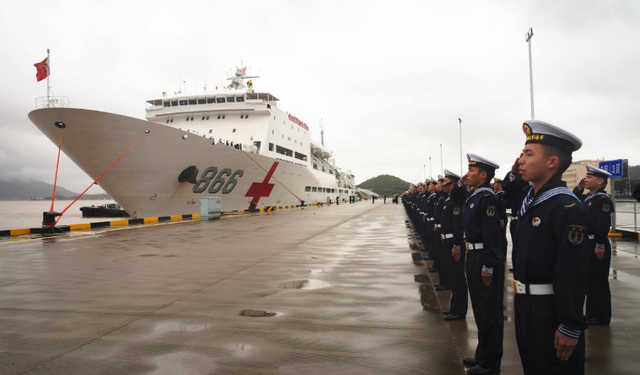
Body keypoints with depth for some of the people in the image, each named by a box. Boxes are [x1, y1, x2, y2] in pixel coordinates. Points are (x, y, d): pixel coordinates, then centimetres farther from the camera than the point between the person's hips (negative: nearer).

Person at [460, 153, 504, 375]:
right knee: (480, 309, 19)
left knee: (489, 311, 3)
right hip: (473, 256, 10)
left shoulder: (487, 197, -17)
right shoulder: (474, 196, 11)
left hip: (484, 259, -10)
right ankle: (482, 354, 34)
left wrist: (488, 267, -21)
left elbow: (492, 234, -22)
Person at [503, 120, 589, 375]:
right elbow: (509, 190, 29)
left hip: (552, 311, -9)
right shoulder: (530, 196, 3)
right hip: (525, 304, 9)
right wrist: (514, 173, 7)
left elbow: (574, 274, -24)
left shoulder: (568, 208, -22)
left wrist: (570, 328, -23)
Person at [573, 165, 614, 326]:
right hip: (587, 243, 9)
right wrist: (579, 187, 9)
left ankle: (601, 317, 10)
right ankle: (592, 313, 26)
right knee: (589, 280, 15)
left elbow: (603, 224, -21)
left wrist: (600, 245, -24)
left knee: (598, 281, 0)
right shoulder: (586, 198, 13)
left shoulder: (604, 199, -15)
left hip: (597, 245, -9)